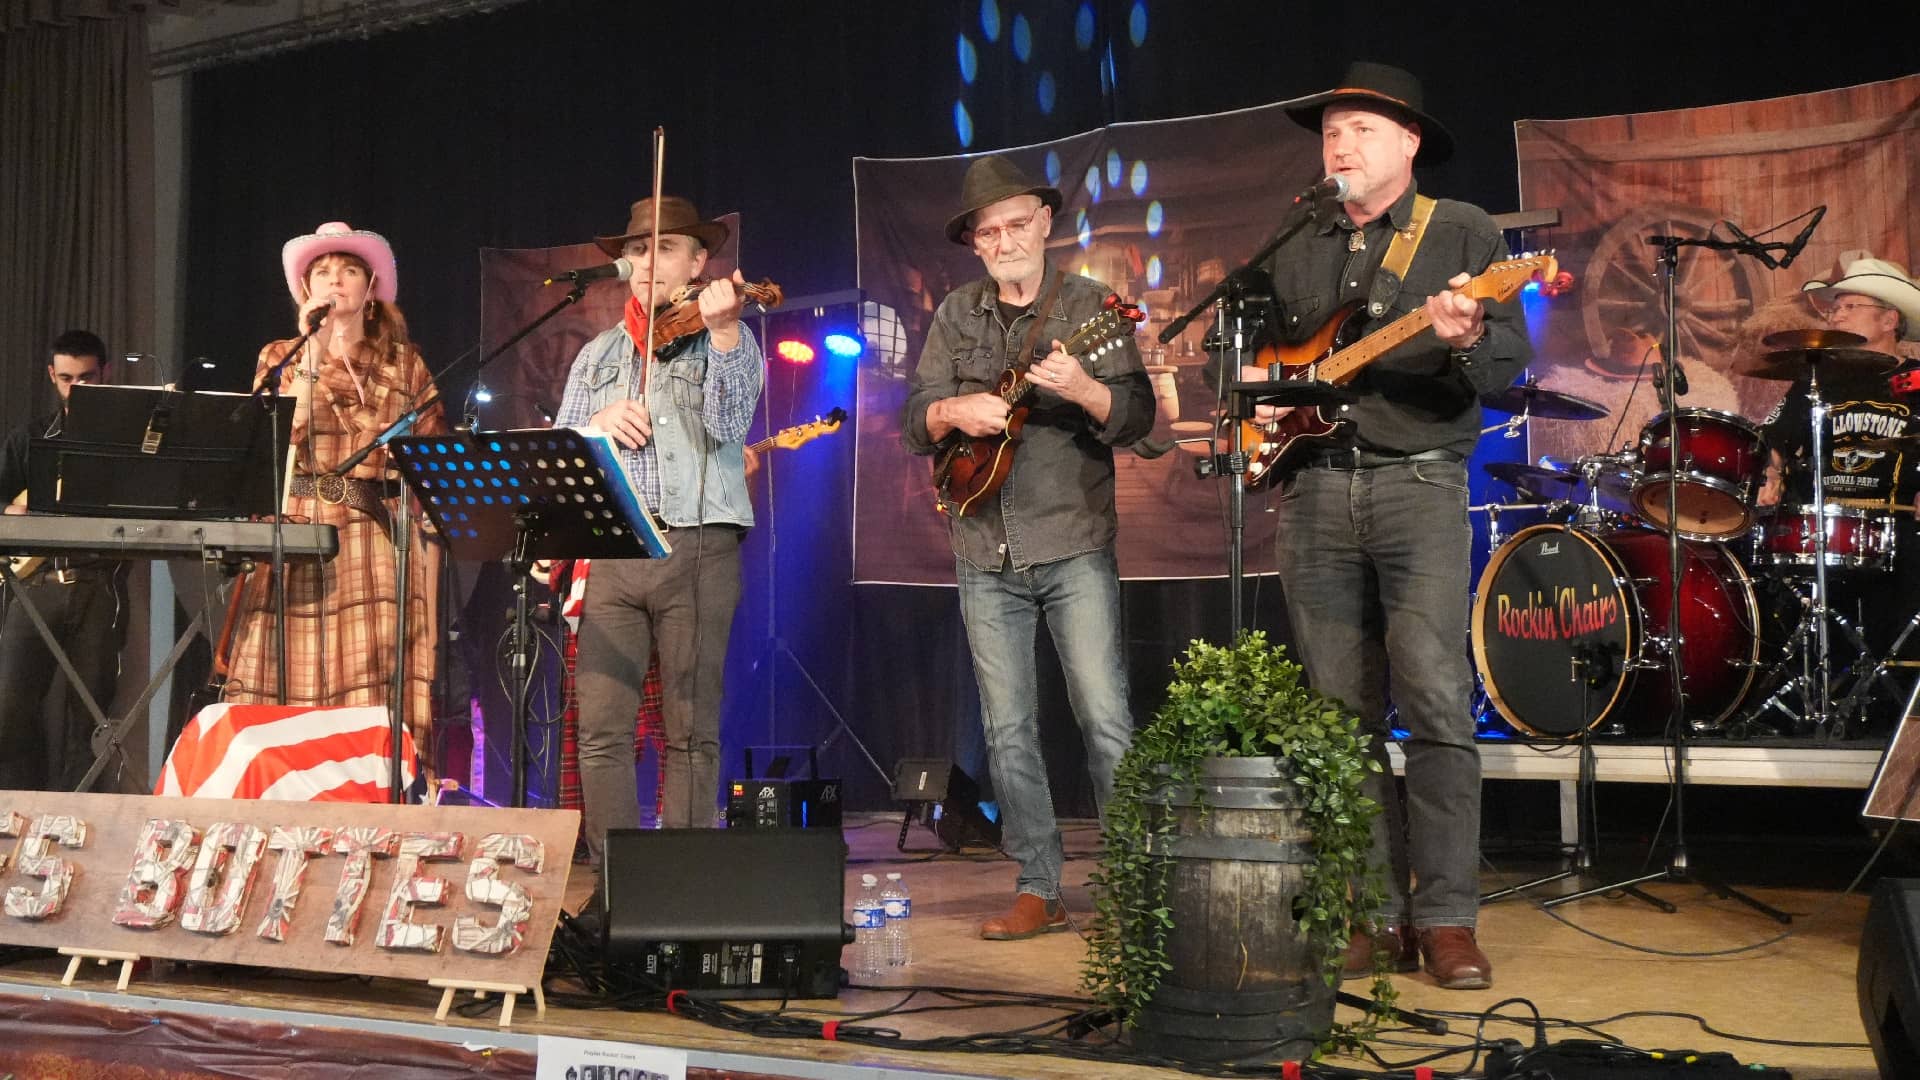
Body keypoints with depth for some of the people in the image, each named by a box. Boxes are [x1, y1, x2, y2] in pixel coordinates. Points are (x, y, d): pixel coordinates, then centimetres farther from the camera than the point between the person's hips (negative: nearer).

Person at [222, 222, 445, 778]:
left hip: (379, 543, 0)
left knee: (373, 707, -9)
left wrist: (430, 580, 1)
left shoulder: (403, 365, 12)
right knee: (287, 708, -6)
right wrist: (312, 354, -7)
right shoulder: (280, 357, 13)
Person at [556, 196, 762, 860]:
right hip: (612, 551, 4)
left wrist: (722, 331, -22)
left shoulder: (726, 338, 9)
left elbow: (729, 425, -9)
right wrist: (599, 420, -5)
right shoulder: (600, 355, 21)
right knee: (601, 728, -2)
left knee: (692, 730, -2)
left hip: (698, 550, -3)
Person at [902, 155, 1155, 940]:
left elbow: (1137, 417, -9)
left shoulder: (1087, 305, 0)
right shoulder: (957, 315, 11)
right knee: (1007, 731, 5)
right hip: (986, 553, 4)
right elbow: (915, 422, 8)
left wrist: (1084, 390, -29)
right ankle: (1038, 890, 12)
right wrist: (953, 412, -14)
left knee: (1106, 719, -10)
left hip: (1074, 544, -4)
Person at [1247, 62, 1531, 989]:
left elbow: (1512, 361, -5)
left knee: (1435, 697, -12)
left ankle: (1447, 918, -6)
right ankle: (1379, 912, 9)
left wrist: (1467, 341, -26)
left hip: (1419, 483, -4)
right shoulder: (1296, 253, 18)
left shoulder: (1463, 233, 3)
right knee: (1343, 710, 3)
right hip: (1314, 488, 5)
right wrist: (1260, 395, 5)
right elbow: (1262, 356, 27)